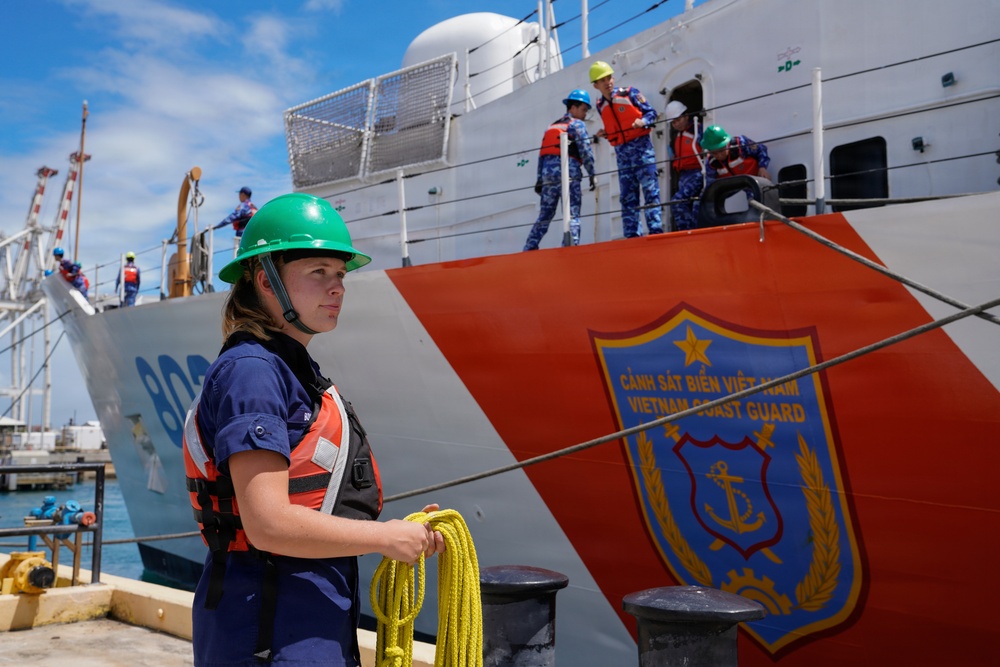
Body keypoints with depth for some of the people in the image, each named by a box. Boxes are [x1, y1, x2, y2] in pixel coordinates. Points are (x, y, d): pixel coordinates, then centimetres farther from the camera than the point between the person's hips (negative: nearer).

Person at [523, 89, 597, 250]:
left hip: (548, 173, 7)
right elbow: (585, 150, -6)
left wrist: (539, 180, 18)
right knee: (572, 214, -9)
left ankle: (529, 248, 8)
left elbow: (542, 154, 19)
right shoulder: (577, 124, 4)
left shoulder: (552, 126, 25)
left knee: (545, 214, 11)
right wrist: (592, 174, -5)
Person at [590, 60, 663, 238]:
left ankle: (655, 229, -11)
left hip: (641, 146, -5)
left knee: (650, 190, -10)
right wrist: (605, 133, 0)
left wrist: (643, 121, -20)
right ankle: (632, 234, 9)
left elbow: (651, 112, 0)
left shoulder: (629, 93, -2)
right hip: (622, 153, 5)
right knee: (627, 197, 5)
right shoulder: (601, 106, 11)